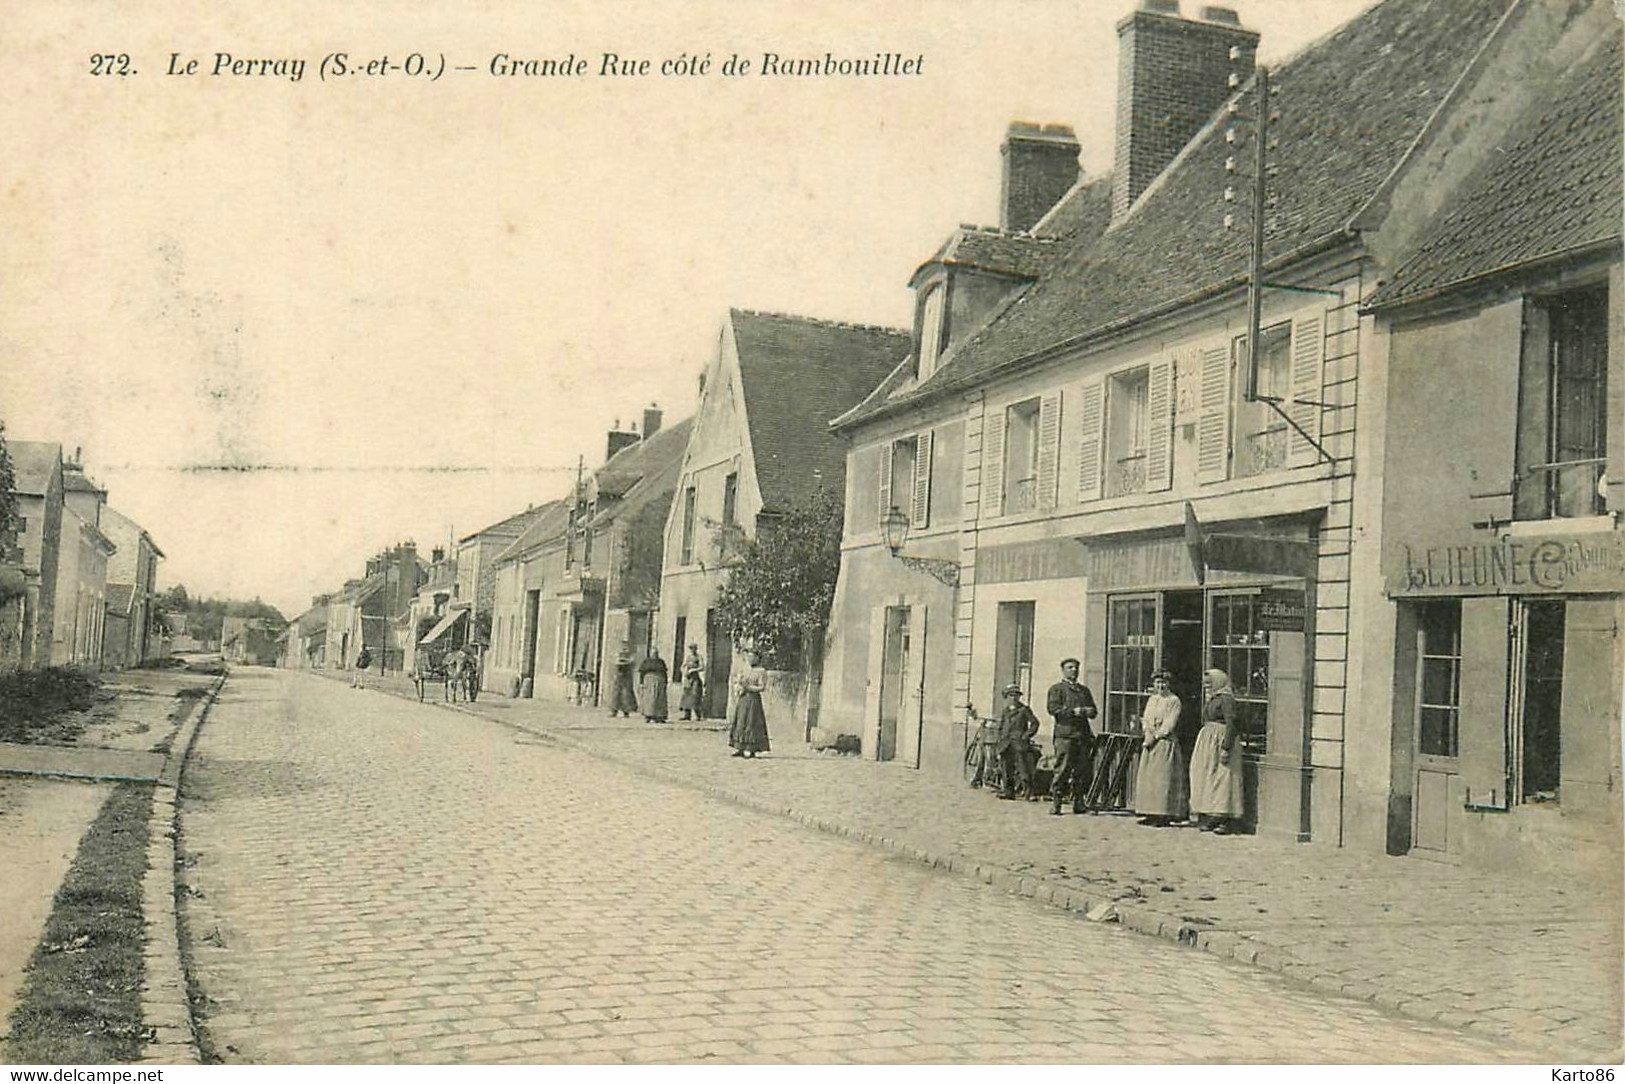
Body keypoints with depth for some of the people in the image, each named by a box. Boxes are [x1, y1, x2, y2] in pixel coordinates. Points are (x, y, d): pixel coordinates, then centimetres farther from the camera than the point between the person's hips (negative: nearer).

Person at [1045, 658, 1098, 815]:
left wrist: (1088, 711, -3)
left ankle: (1079, 803, 8)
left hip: (1083, 735, 5)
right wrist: (1073, 711, -14)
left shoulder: (1084, 690, 25)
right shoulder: (1056, 689, 7)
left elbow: (1093, 710, 21)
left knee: (1082, 770, 1)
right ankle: (1055, 803, -5)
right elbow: (1052, 708, -7)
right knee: (1062, 769, -8)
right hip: (1065, 734, -5)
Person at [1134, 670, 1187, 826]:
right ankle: (1150, 814, 6)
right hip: (1150, 743, 7)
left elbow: (1170, 724, -9)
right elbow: (1145, 720, 12)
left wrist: (1156, 736, -14)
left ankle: (1165, 815, -9)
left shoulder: (1174, 700, -2)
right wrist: (1147, 733, -6)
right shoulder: (1151, 699, 18)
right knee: (1147, 777, 3)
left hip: (1166, 743, -7)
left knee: (1164, 777, -9)